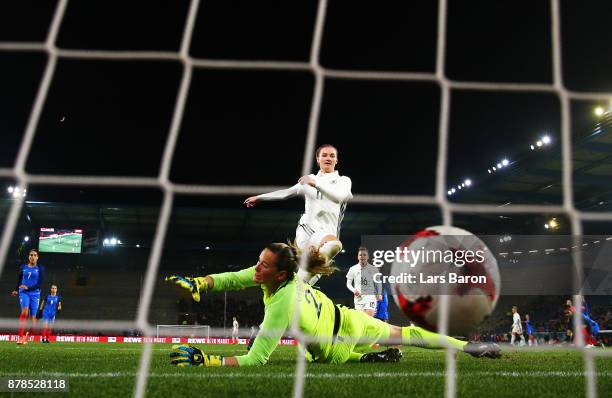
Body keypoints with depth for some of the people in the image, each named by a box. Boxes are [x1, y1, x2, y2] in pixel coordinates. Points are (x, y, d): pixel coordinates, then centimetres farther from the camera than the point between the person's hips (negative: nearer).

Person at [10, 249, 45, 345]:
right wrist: (16, 290, 6)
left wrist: (28, 288, -14)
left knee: (33, 316, -1)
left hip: (35, 294, 0)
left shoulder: (40, 268, 4)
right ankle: (21, 336, -24)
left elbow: (40, 283, -3)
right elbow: (19, 280, 20)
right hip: (24, 293, 0)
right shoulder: (23, 267, 10)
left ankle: (26, 336, 20)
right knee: (24, 312, -23)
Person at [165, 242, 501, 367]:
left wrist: (202, 360, -49)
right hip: (340, 317, 7)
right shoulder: (270, 274, -21)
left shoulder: (281, 306, -43)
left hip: (343, 331, -7)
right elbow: (231, 279, -14)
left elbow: (255, 360, -46)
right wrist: (196, 284, -30)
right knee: (404, 334, 31)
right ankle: (469, 346, 47)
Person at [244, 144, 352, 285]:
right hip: (306, 227, 1)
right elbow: (286, 193, 27)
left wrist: (316, 184, -14)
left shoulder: (343, 180, 13)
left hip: (327, 230, -1)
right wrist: (259, 197, 31)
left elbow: (339, 196, -9)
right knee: (335, 244, -28)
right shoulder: (309, 179, 18)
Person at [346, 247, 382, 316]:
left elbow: (378, 283, 12)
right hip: (358, 297, 1)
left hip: (370, 296, -1)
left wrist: (379, 294, -2)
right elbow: (348, 283, 9)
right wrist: (354, 290, -10)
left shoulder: (374, 269, 4)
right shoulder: (353, 269, 5)